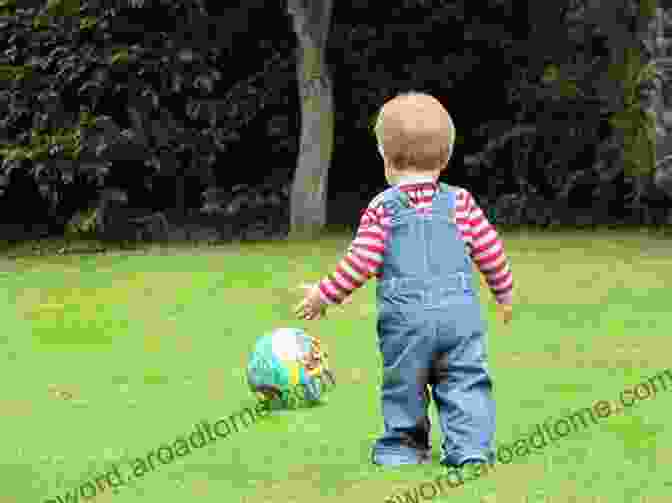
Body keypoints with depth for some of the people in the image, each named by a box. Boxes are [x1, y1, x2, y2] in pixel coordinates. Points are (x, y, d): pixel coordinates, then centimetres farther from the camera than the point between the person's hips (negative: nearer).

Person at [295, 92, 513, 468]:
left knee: (404, 386, 14)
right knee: (466, 384, 6)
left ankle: (403, 446, 23)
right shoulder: (461, 202, 3)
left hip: (405, 317, -1)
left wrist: (325, 294, 7)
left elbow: (361, 263, -6)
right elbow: (490, 252, 7)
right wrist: (505, 293, 23)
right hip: (460, 313, 1)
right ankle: (471, 449, -2)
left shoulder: (382, 208, -3)